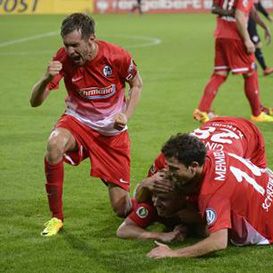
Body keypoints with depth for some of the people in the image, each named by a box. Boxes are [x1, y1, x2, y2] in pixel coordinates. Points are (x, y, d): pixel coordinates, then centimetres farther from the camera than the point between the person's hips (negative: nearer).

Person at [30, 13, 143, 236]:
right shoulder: (64, 58, -16)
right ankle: (56, 218, -21)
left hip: (112, 131, -1)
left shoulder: (117, 57, -18)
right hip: (78, 121, 1)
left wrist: (126, 115, -13)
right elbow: (35, 102, -18)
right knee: (54, 144, -38)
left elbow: (137, 85, 4)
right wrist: (46, 79, -39)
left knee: (122, 209, -4)